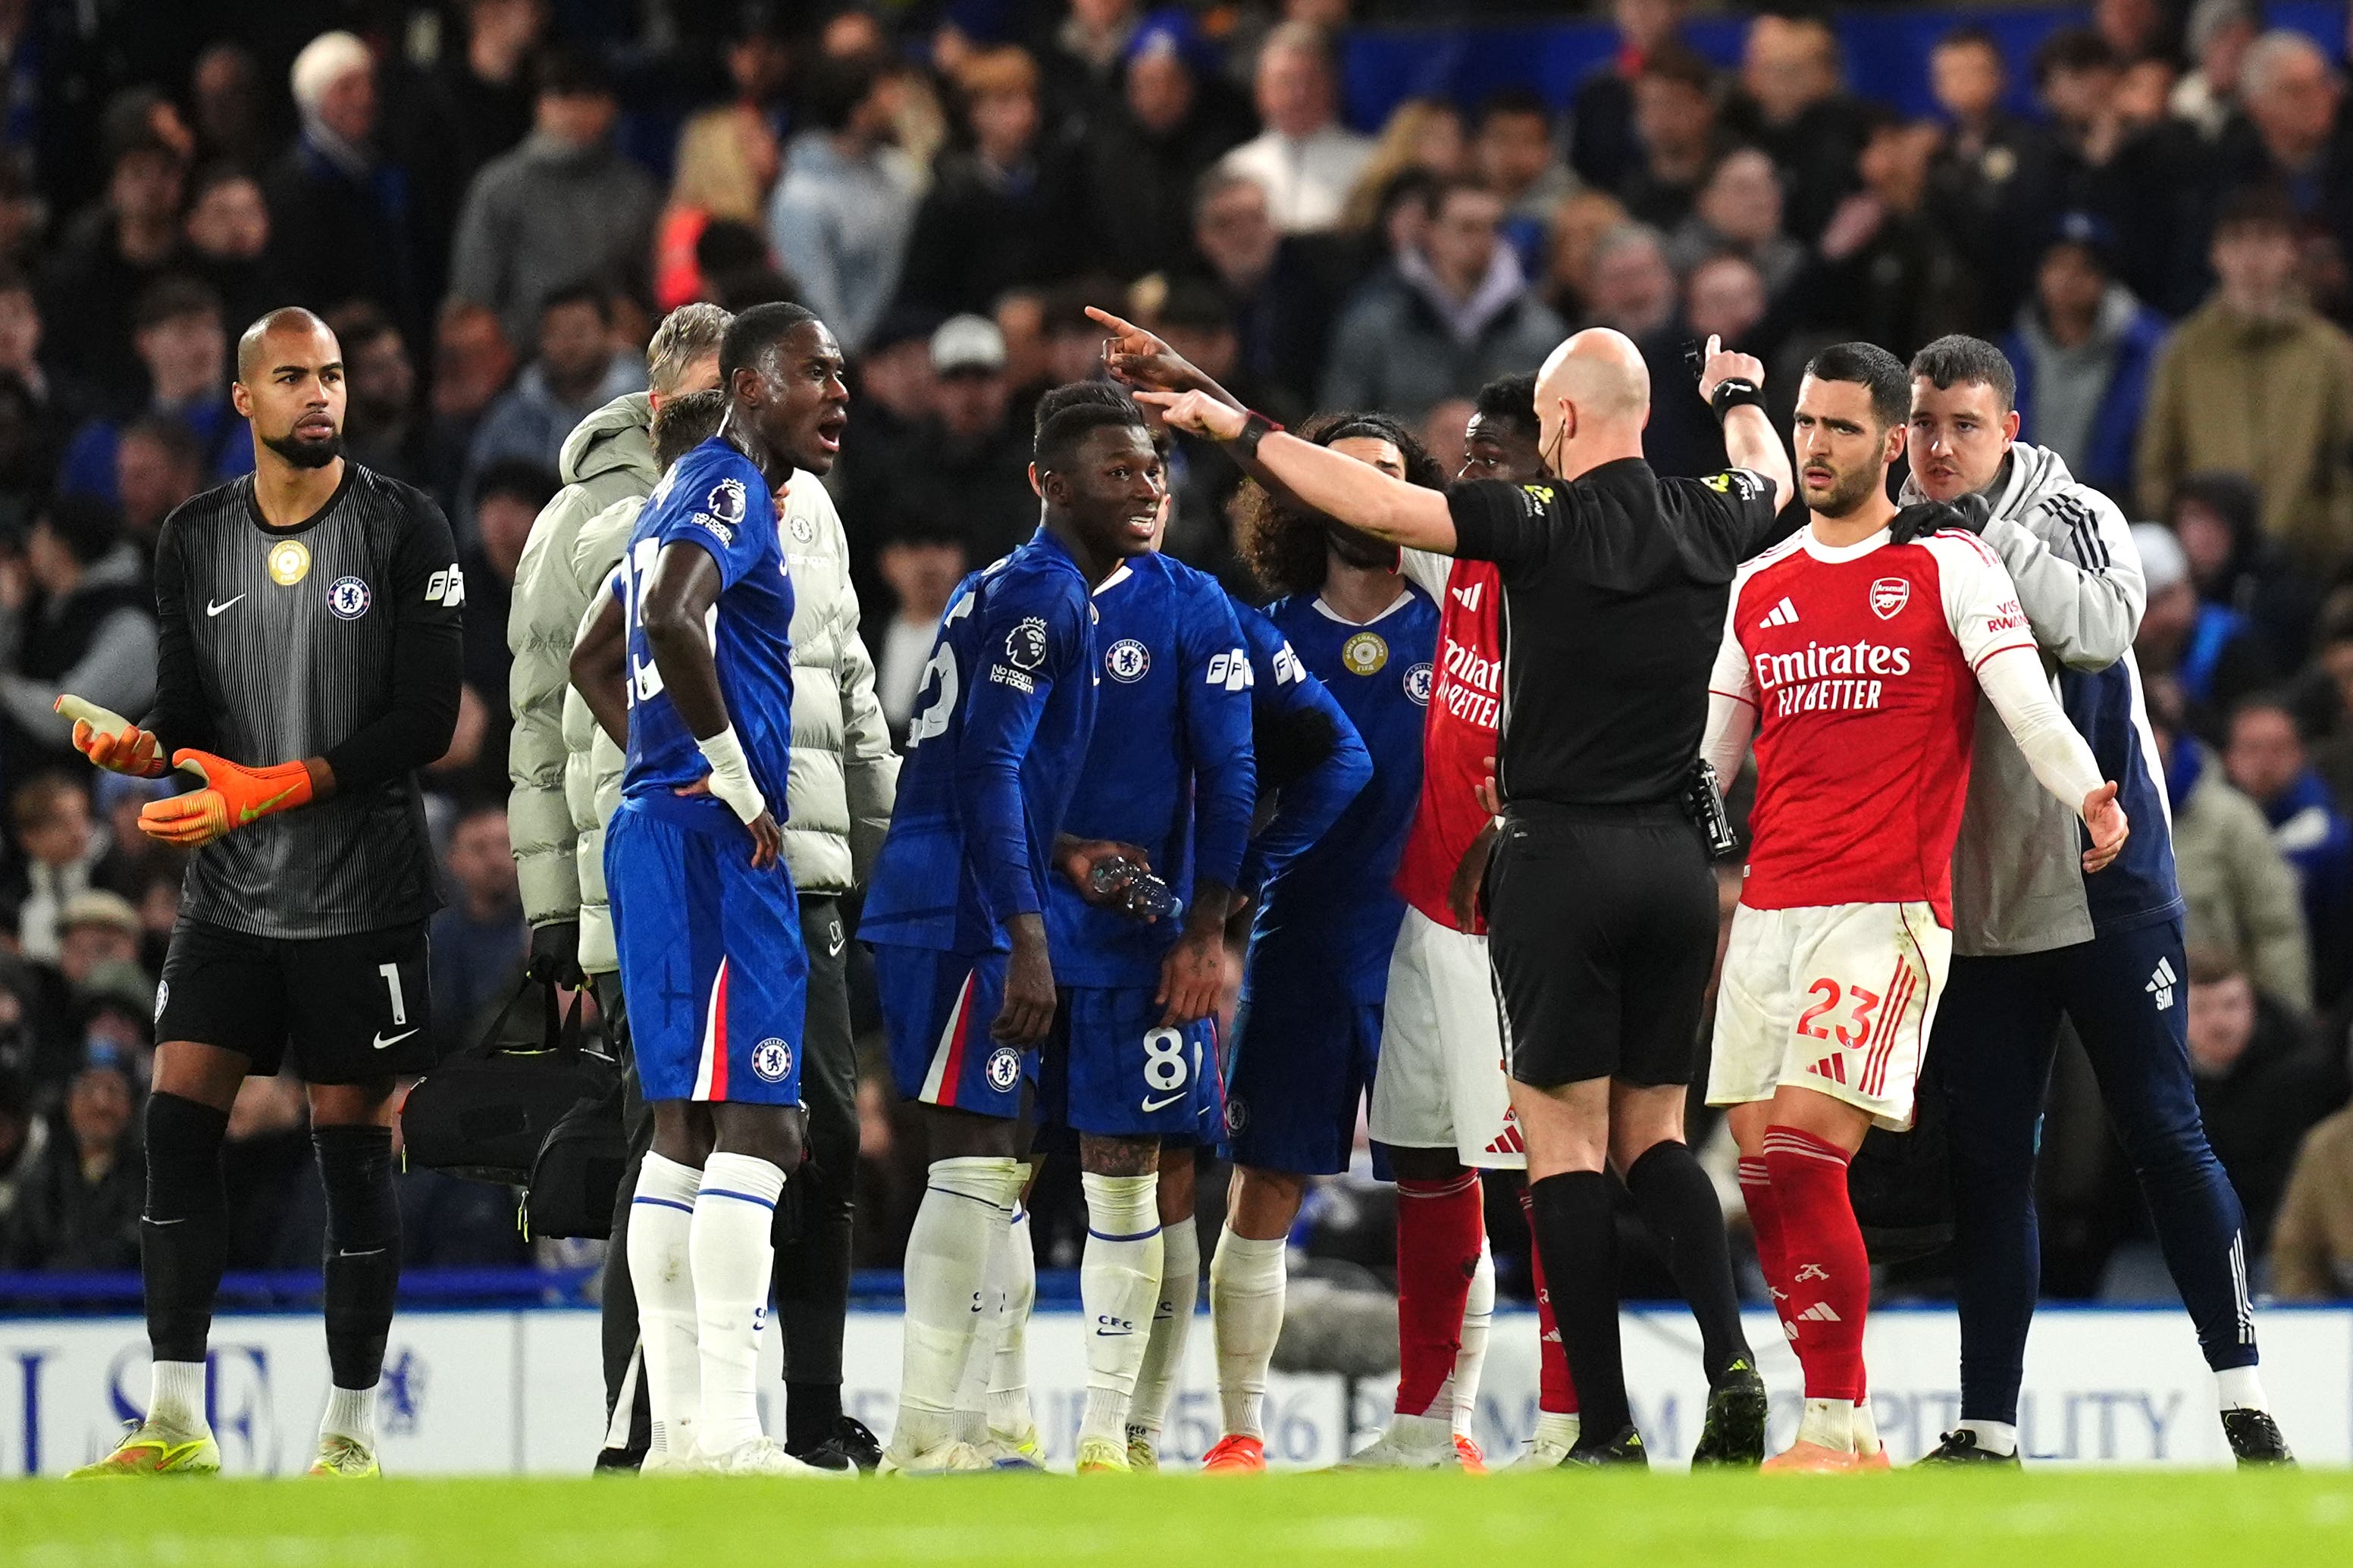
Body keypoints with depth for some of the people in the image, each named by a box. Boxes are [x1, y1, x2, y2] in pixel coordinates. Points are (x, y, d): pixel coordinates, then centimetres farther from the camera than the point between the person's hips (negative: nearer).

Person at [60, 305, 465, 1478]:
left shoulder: (402, 531, -5)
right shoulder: (195, 541, 8)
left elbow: (424, 723, -11)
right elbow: (187, 719, 11)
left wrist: (266, 791, -19)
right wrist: (137, 748, -14)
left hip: (359, 896, -4)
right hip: (228, 896, 4)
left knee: (353, 1150, -1)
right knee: (178, 1121, -5)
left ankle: (351, 1435, 6)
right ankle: (174, 1428, 0)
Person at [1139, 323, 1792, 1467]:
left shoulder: (1545, 527, -11)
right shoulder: (1708, 525, 6)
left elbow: (1375, 504, -15)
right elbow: (1772, 479, 30)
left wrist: (1241, 429, -4)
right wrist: (1741, 397, 51)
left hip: (1560, 856, -5)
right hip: (1675, 859, 5)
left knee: (1563, 1143, -1)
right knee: (1651, 1134, 15)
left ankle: (1608, 1430, -6)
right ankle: (1730, 1357, -7)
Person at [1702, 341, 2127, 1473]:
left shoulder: (1948, 564, 1)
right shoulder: (1759, 586, 16)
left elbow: (2027, 700, -10)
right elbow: (1709, 753, 22)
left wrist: (2089, 795, -27)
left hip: (1890, 906, -6)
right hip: (1770, 905, 6)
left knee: (1805, 1158, -17)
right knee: (1762, 1167, 0)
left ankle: (1836, 1430, -12)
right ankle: (1844, 1435, 8)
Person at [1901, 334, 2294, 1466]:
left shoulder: (2071, 517, -6)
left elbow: (2101, 629, -25)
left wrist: (1989, 534, -27)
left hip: (2105, 890, -4)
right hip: (1976, 905, 4)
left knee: (2166, 1134, -3)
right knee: (1985, 1162, 5)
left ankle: (2243, 1402, 3)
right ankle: (1987, 1431, 9)